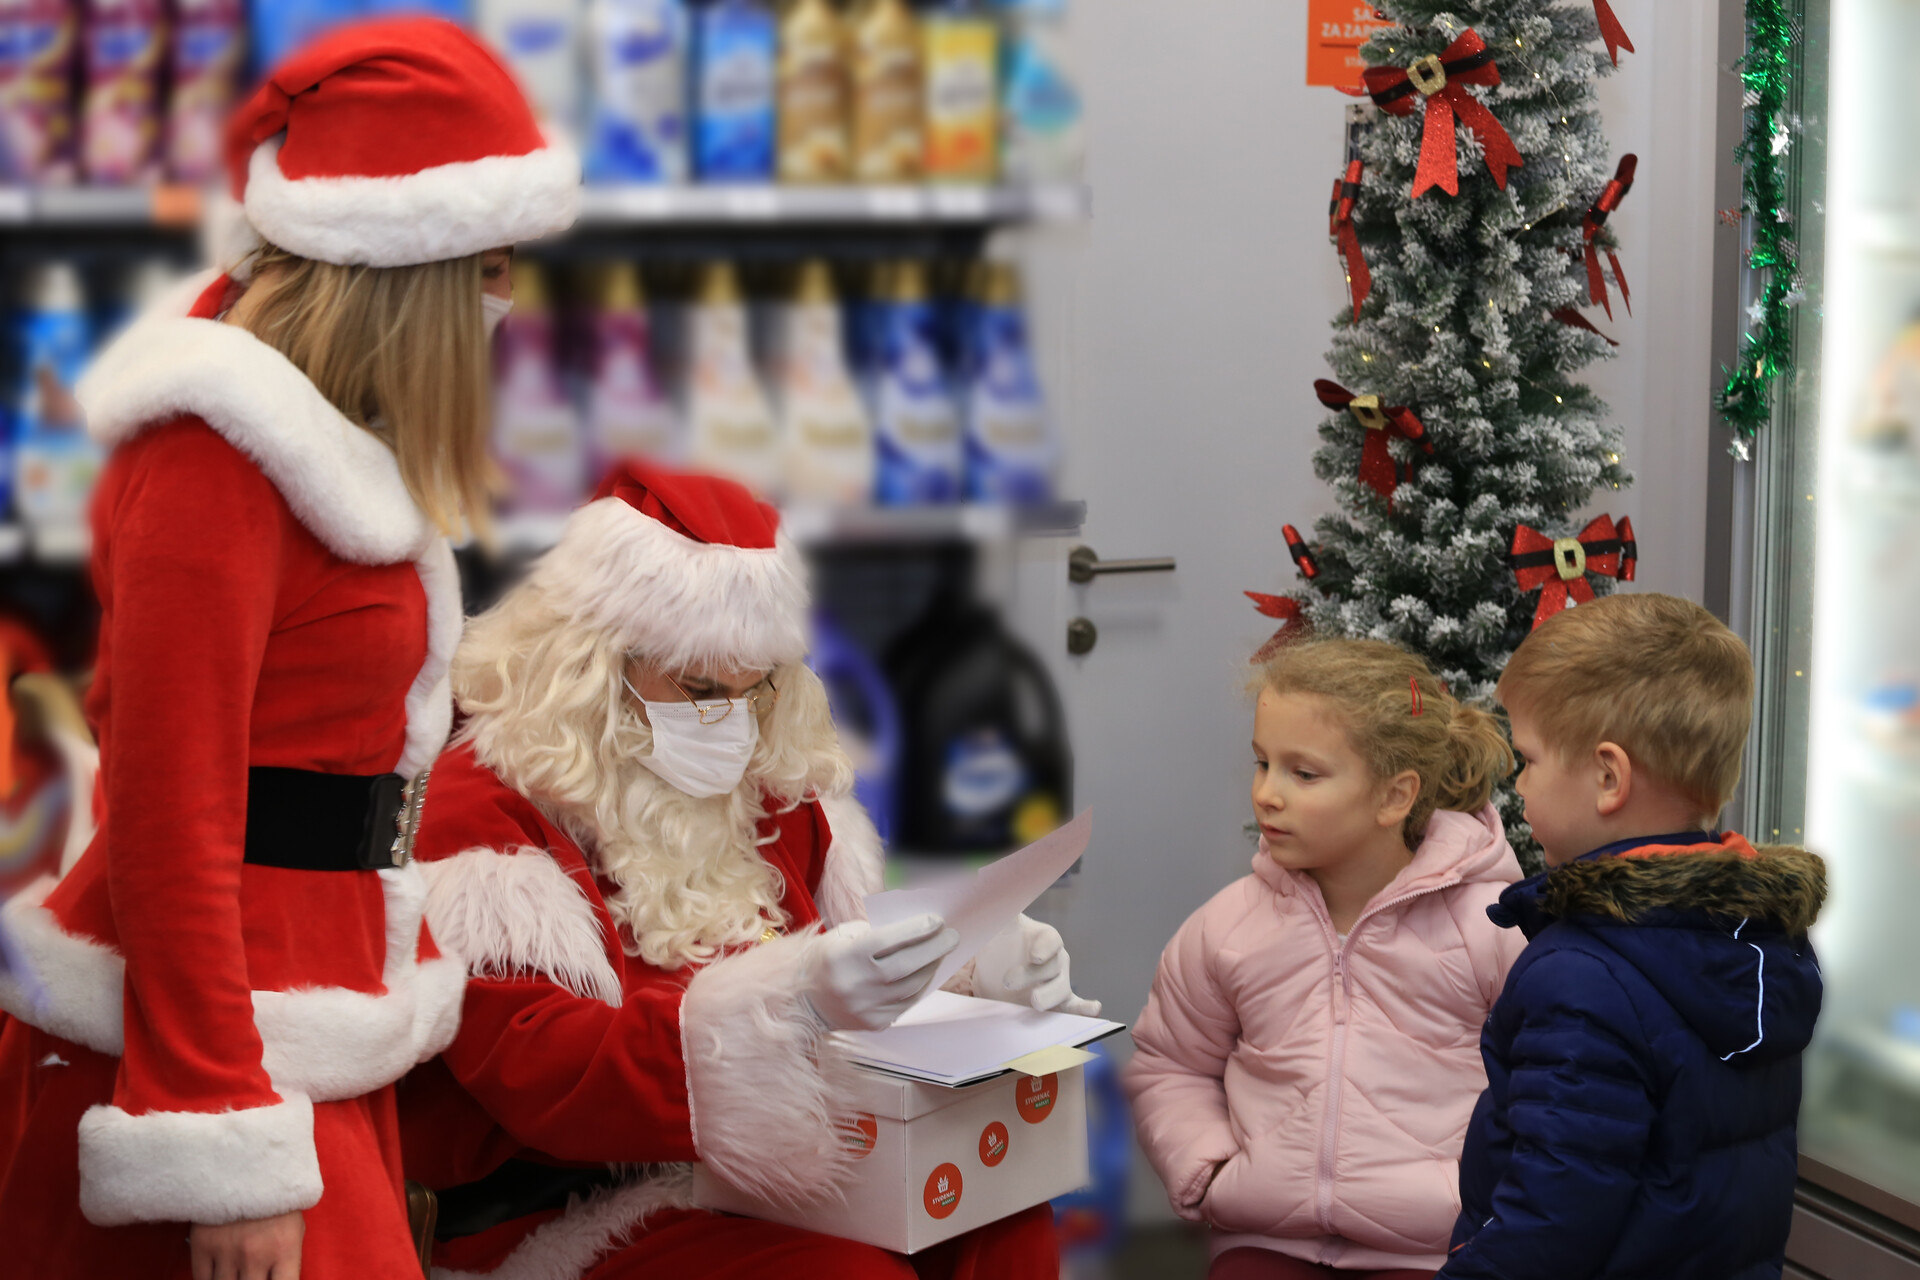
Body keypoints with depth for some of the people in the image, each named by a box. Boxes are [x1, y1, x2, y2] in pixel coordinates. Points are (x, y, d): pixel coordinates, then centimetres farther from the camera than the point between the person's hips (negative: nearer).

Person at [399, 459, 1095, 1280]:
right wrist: (792, 1004, -35)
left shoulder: (768, 792, 13)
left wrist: (988, 959, -1)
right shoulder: (482, 815, -10)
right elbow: (543, 1078, -22)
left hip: (776, 1169, 7)